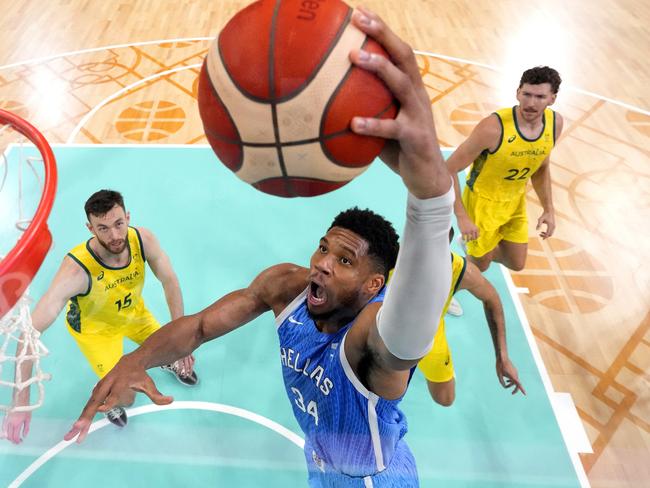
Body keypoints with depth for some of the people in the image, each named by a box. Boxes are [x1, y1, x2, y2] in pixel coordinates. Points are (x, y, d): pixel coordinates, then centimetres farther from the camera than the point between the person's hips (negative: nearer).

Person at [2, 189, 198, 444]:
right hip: (95, 328, -3)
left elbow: (170, 282, -18)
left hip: (134, 311, 3)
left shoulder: (143, 239, -32)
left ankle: (168, 363, 54)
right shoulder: (77, 270, -43)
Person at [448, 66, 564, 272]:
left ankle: (479, 249, 46)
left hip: (516, 201, 6)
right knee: (480, 266, 9)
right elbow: (449, 169, -27)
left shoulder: (555, 123, -12)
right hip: (482, 201, -5)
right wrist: (462, 216, -29)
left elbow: (542, 167, 7)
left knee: (517, 264, 17)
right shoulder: (493, 127, -32)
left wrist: (548, 209, 3)